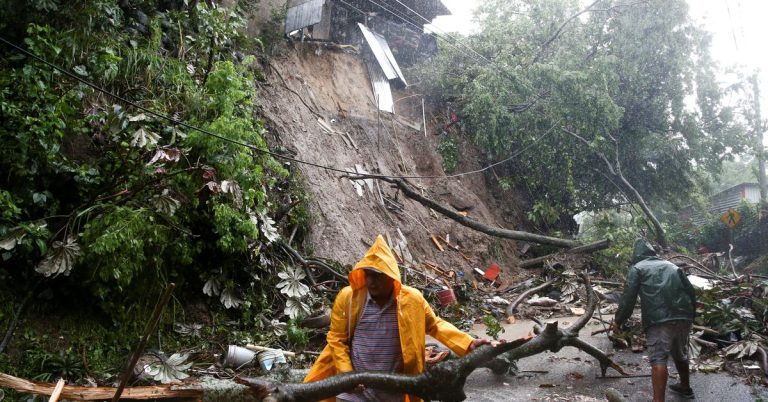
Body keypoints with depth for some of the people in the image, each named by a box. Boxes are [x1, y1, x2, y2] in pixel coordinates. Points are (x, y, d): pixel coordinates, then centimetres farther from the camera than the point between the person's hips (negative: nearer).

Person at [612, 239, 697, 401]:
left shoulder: (637, 268, 8)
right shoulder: (672, 266, 24)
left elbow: (628, 297, -1)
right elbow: (691, 291, 20)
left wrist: (618, 321, 7)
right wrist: (690, 315, 31)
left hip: (659, 319, -6)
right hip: (683, 317, 6)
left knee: (658, 359, -11)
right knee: (680, 354, 26)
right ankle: (685, 387, 44)